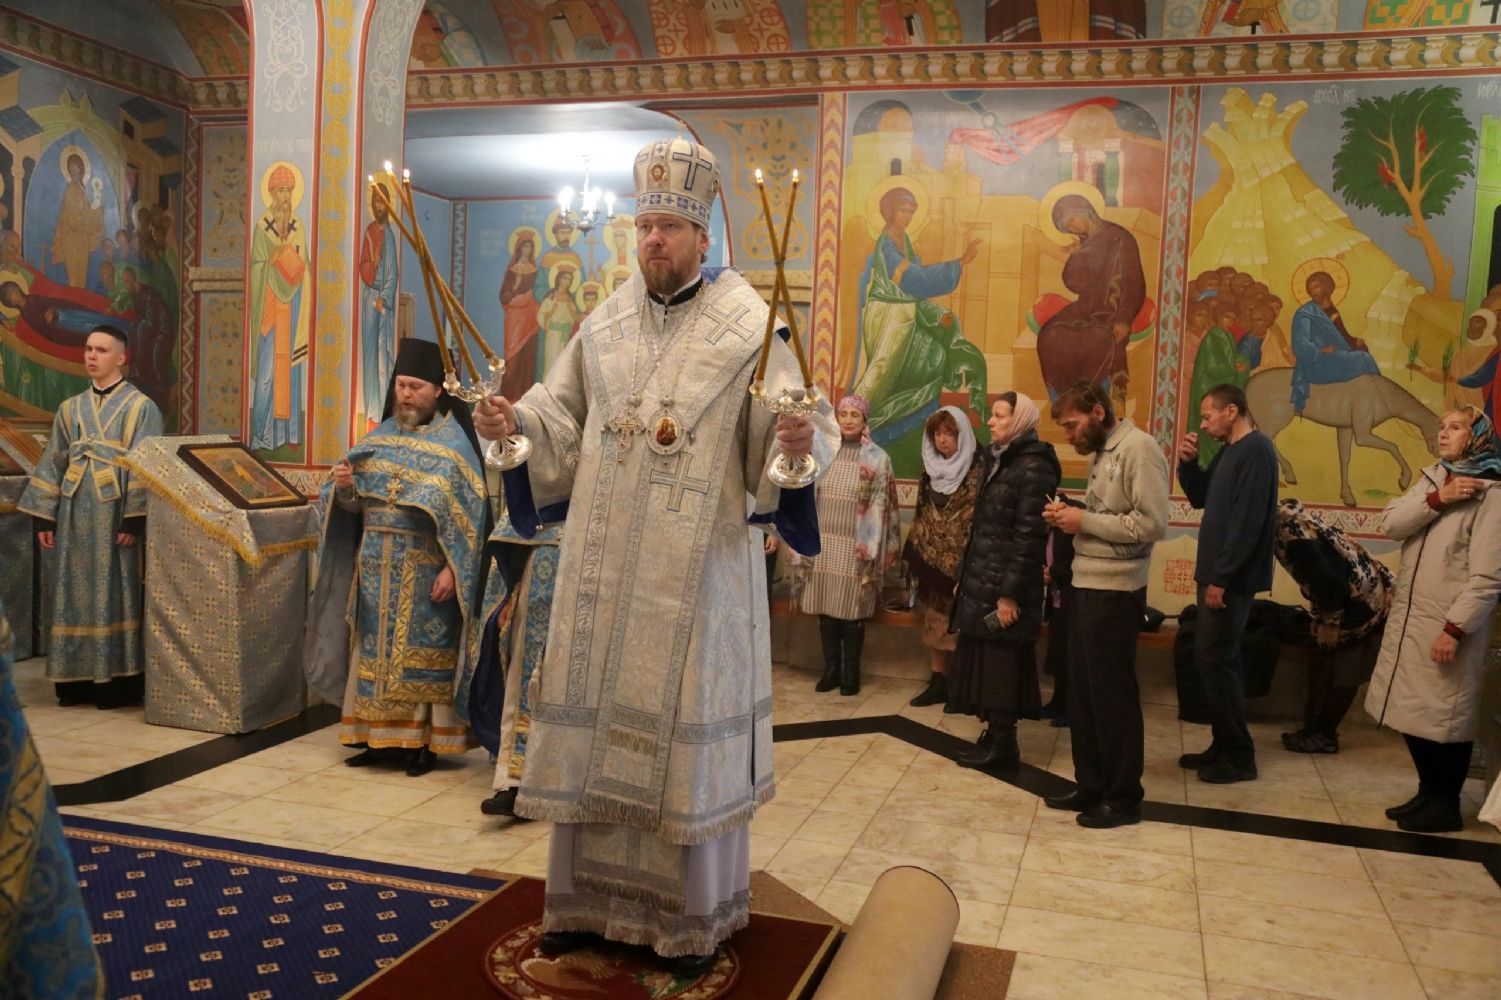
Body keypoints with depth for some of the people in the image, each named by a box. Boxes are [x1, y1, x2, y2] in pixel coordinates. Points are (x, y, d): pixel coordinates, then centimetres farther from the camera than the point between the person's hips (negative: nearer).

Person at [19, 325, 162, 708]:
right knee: (76, 595, 7)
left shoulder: (140, 407, -1)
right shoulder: (70, 408, 14)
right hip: (75, 515, 5)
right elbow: (53, 463, 14)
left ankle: (119, 680, 5)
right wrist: (44, 516, 8)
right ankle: (78, 678, 14)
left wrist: (135, 518, -15)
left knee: (116, 595, -1)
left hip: (115, 514, -5)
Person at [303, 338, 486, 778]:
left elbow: (468, 512, -10)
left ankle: (423, 741, 8)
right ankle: (379, 736, 16)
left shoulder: (453, 443, -4)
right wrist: (344, 485, -11)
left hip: (423, 569, -5)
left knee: (421, 653, -1)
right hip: (375, 566, 5)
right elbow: (355, 504, 12)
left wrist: (450, 569, -18)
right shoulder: (379, 437, 12)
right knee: (375, 650, 7)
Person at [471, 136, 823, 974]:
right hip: (606, 567, 5)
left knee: (687, 724, 3)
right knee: (598, 719, 10)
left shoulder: (748, 325, -6)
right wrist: (513, 421, -5)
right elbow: (562, 414, 14)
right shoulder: (606, 324, 10)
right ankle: (593, 897, 27)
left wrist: (798, 443, -35)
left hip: (697, 567, -5)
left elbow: (781, 435, -13)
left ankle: (695, 913, 20)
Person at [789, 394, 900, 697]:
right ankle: (831, 668, 18)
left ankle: (851, 672, 13)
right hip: (823, 543, 3)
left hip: (855, 548, -3)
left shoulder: (877, 458, 0)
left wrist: (871, 550, -10)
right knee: (826, 606, 6)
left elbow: (879, 507, -3)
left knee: (852, 609, 1)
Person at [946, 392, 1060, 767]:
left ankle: (1003, 743, 11)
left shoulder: (1033, 468, -13)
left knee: (1002, 664, 0)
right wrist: (964, 577, 16)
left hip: (1004, 586, -8)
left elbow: (1029, 537, -18)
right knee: (983, 660, 11)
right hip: (981, 583, 8)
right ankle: (993, 734, 21)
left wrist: (1010, 593, -20)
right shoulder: (997, 460, 13)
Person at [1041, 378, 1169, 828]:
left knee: (1114, 696, 1)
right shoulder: (1100, 452, 14)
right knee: (1082, 693, 14)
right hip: (1085, 586, 9)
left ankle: (1124, 798, 14)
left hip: (1114, 593, -9)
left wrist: (1085, 522, -16)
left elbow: (1152, 523, -21)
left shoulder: (1138, 448, -13)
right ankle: (1090, 785, 27)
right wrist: (1071, 516, 1)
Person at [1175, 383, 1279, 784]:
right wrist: (1188, 463, 4)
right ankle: (1225, 746, 23)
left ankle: (1239, 755, 4)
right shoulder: (1230, 450, 14)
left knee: (1214, 659, -6)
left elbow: (1247, 521, -22)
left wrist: (1221, 578, -21)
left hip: (1231, 578, -10)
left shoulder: (1255, 449, -16)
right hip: (1218, 573, 10)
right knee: (1217, 658, 13)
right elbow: (1201, 499, 21)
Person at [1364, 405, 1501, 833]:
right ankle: (1428, 792, 27)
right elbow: (1390, 524, -2)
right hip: (1407, 617, 7)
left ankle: (1447, 805, 16)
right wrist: (1437, 500, -15)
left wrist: (1456, 629, -20)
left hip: (1448, 624, -7)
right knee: (1413, 712, 13)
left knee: (1447, 714, 2)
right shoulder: (1431, 479, 12)